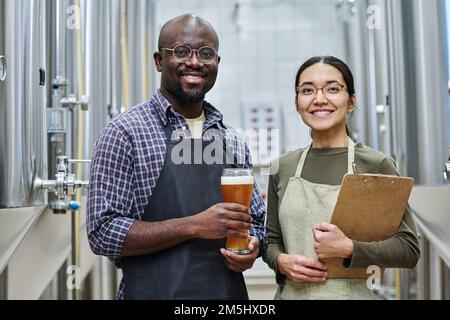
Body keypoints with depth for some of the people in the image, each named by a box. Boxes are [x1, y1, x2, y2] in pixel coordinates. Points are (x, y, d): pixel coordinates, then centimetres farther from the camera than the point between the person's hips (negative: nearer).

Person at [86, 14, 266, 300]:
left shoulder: (234, 142, 4)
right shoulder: (124, 133, -10)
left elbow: (256, 220, 13)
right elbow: (103, 233, -15)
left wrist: (253, 244, -9)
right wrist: (194, 226, -22)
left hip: (230, 292, 5)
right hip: (154, 291, -4)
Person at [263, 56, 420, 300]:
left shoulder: (377, 165, -9)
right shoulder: (283, 168, 1)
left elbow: (409, 249, -9)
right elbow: (272, 240, 9)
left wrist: (348, 248, -21)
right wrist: (282, 261, -11)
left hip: (350, 292, -2)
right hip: (290, 292, 3)